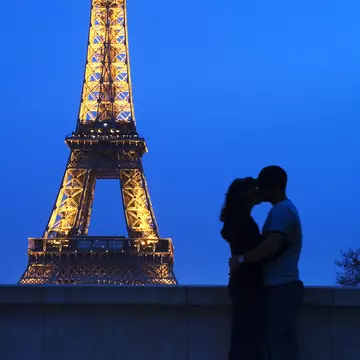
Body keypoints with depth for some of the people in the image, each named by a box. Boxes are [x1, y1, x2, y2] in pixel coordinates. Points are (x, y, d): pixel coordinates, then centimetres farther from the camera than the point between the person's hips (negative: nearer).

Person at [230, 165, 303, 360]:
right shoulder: (283, 209, 20)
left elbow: (272, 246, -26)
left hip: (280, 288, -10)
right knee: (280, 344, 10)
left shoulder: (281, 210, -13)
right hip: (280, 288, 10)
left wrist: (241, 259, -16)